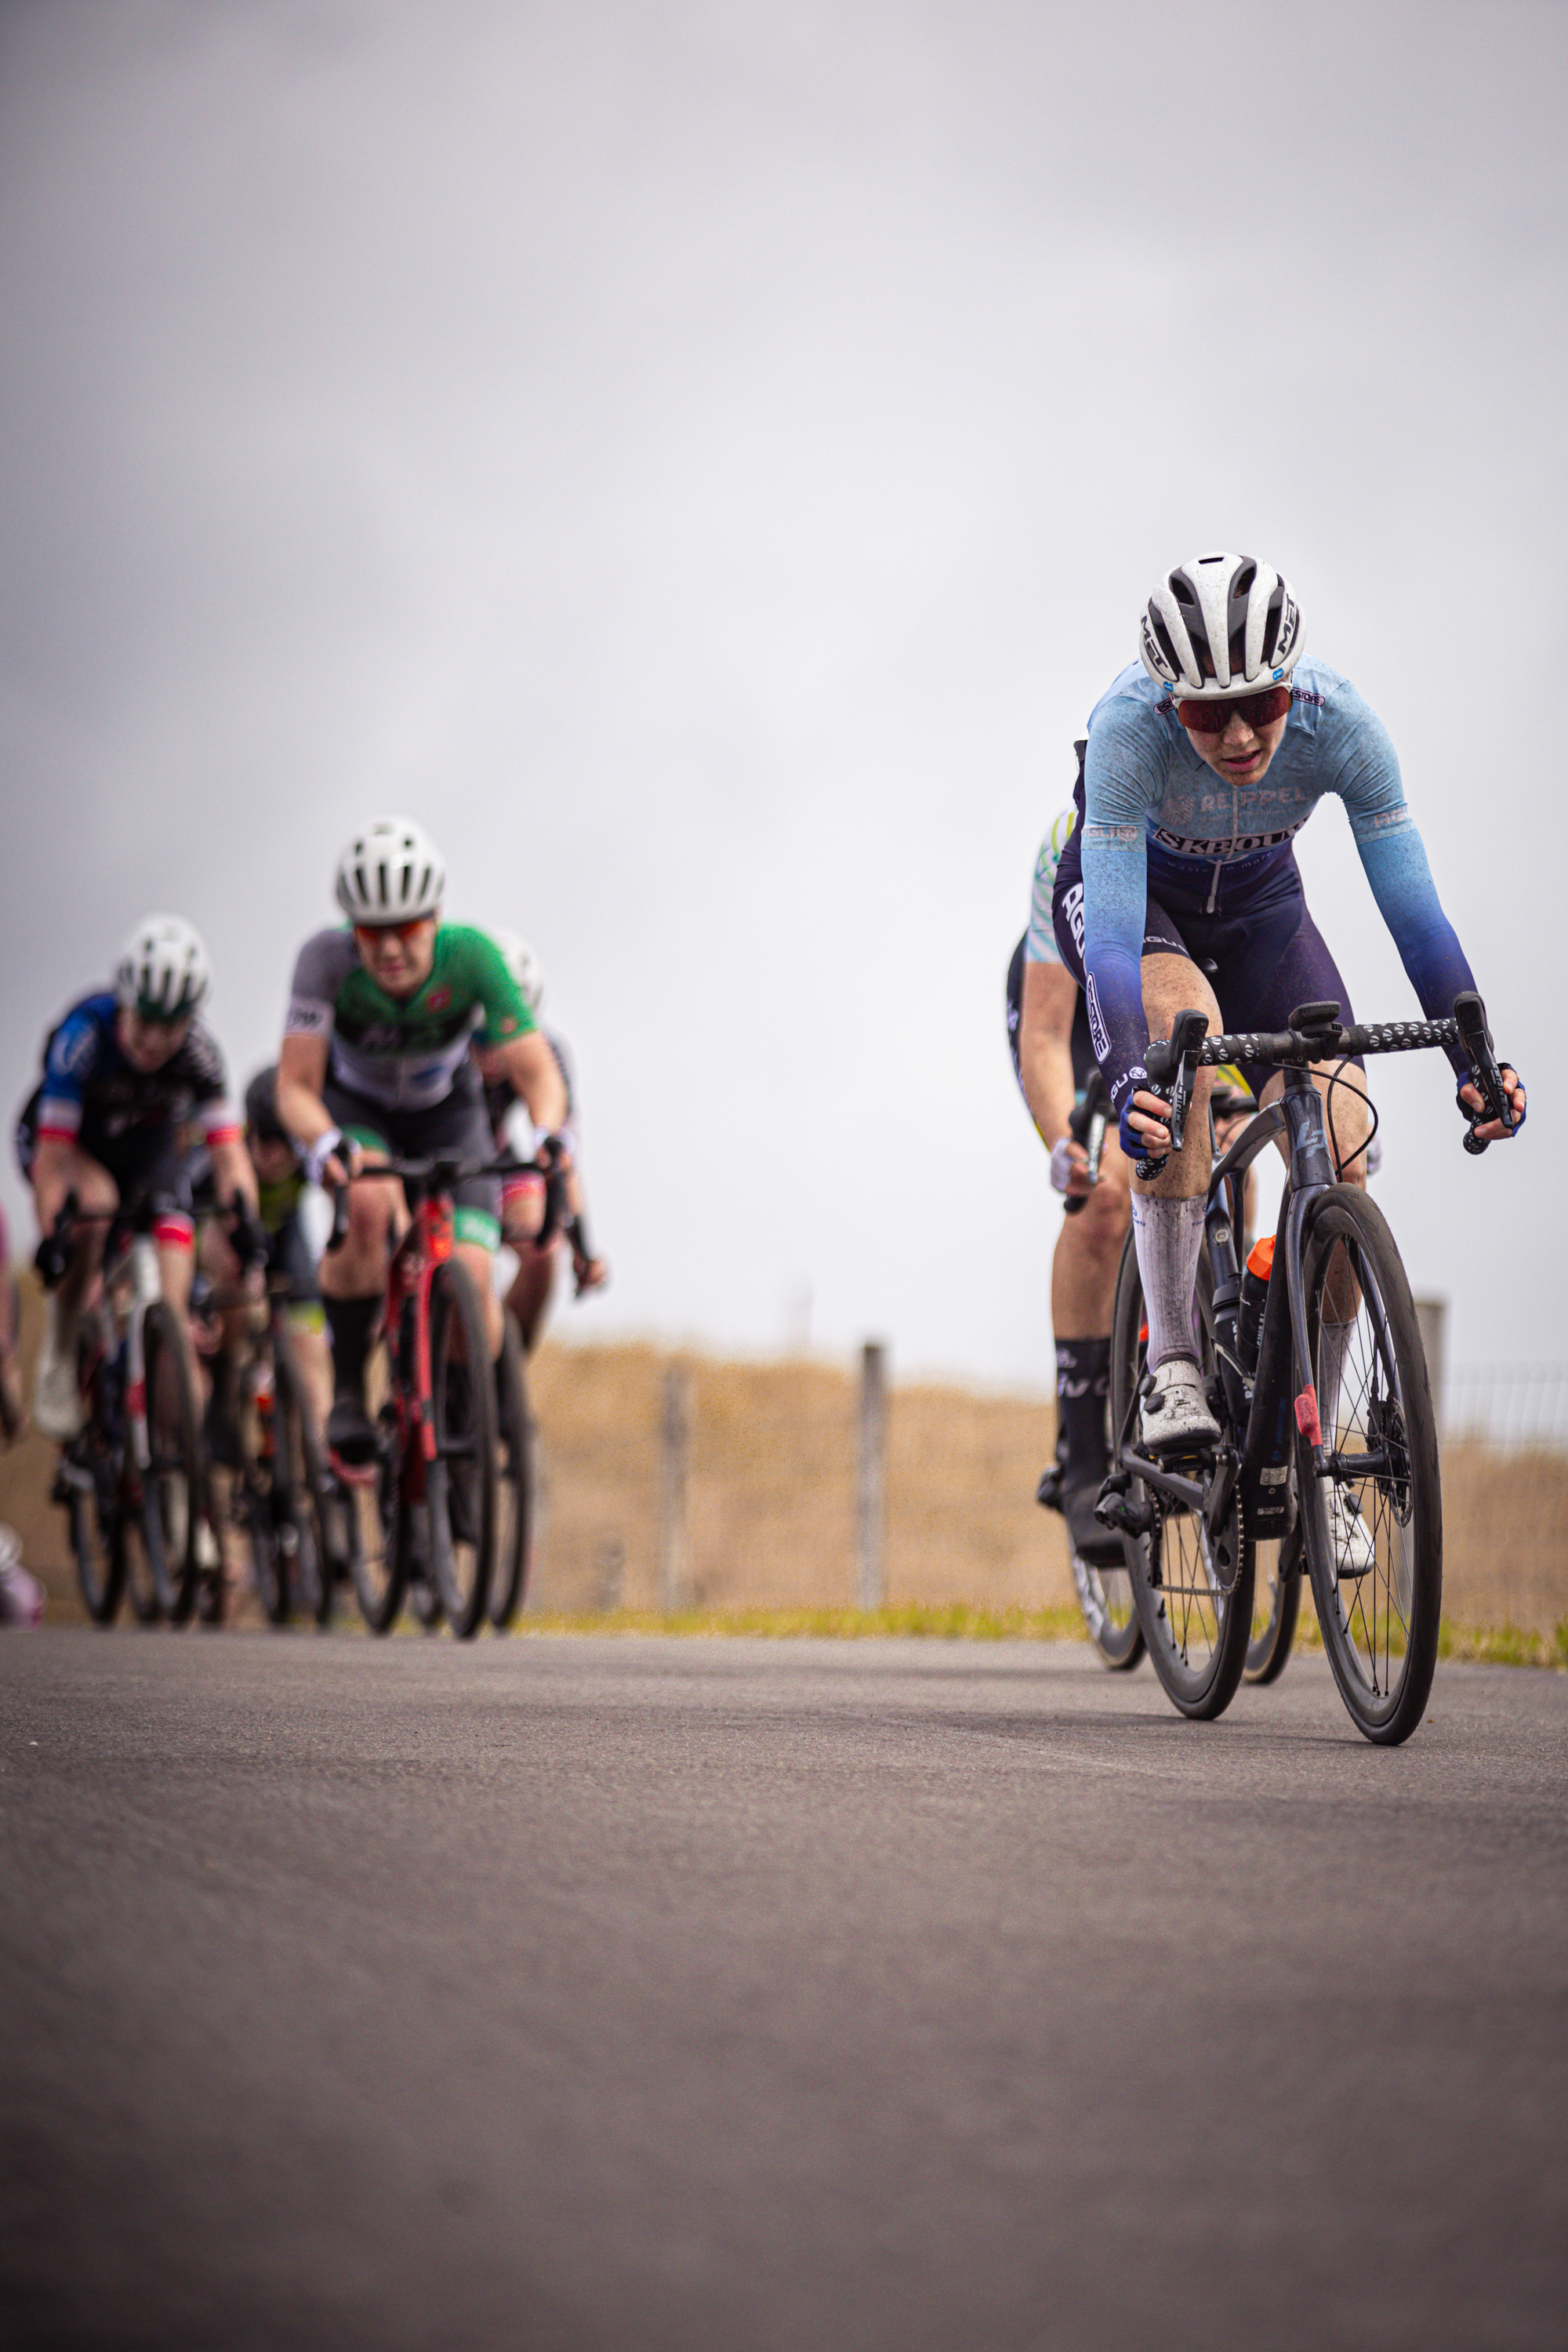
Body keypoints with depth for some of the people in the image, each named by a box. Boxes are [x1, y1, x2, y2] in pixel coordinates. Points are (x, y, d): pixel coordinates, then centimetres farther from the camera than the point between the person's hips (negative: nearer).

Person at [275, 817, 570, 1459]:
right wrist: (325, 1143, -54)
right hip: (351, 1108, -1)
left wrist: (549, 1132, -52)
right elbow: (295, 1087, -32)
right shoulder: (327, 959, -31)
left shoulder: (471, 955, -30)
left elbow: (536, 1071, -31)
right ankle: (347, 1392, -20)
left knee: (468, 1278, -20)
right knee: (367, 1203, -35)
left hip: (445, 1112, 1)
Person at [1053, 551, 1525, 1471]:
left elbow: (1413, 907, -30)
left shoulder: (1340, 721, -31)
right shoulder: (1129, 727, -38)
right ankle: (1172, 1365, -32)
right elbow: (1115, 936, -43)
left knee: (1345, 1162, -17)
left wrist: (1475, 1063, -42)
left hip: (1258, 908, 2)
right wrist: (1129, 1085, -59)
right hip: (1134, 895, -2)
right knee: (1184, 1020, -38)